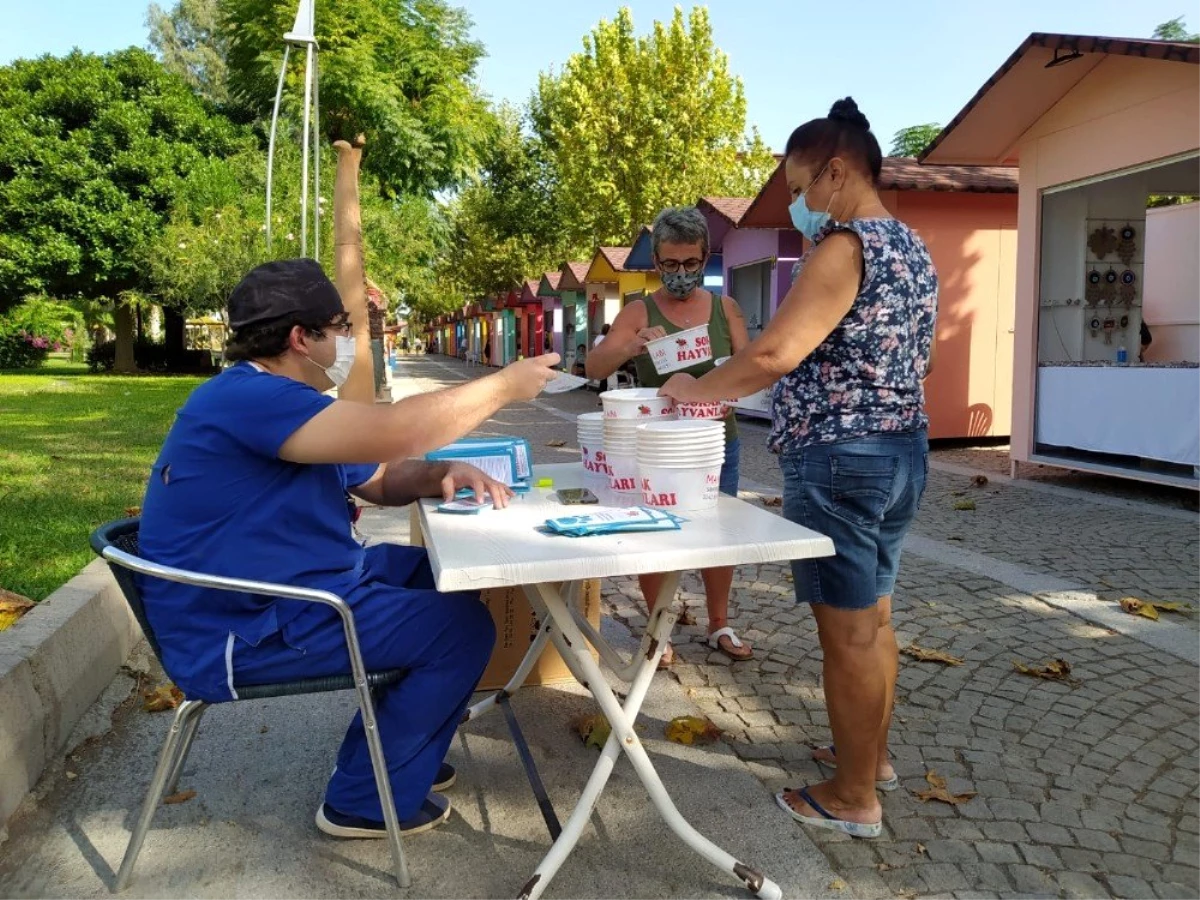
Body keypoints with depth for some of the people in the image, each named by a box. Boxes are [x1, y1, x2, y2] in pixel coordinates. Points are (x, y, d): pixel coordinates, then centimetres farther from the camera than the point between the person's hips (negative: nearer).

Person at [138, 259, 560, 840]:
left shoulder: (278, 400, 12)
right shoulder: (245, 397, -23)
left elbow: (381, 478, 16)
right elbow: (393, 432, -33)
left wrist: (442, 475, -6)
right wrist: (504, 386, -20)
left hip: (288, 592, 11)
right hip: (245, 635, -11)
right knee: (461, 628, -9)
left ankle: (400, 749, 26)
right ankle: (365, 802, 6)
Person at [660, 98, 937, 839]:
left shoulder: (844, 246, -16)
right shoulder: (914, 249, 14)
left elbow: (775, 354, -25)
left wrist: (694, 390, -12)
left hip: (841, 459, -10)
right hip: (902, 450, 10)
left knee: (846, 631, 1)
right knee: (873, 618, 19)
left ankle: (853, 798, 14)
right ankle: (873, 755, 35)